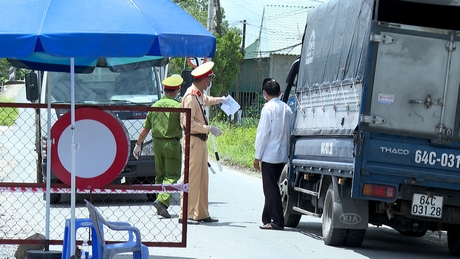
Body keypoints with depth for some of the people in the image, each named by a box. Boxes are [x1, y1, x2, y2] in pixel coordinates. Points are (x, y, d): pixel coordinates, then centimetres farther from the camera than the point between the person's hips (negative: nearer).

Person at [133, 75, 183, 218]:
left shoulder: (155, 106, 9)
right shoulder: (178, 106, -8)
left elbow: (145, 129, 13)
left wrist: (138, 144, 22)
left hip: (157, 143, 5)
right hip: (172, 144, -5)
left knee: (160, 175, 15)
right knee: (172, 175, -4)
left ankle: (161, 206, 16)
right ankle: (162, 200, -23)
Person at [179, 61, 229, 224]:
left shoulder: (200, 95, 14)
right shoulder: (190, 96, -16)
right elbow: (188, 122, -22)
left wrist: (220, 100, 57)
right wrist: (209, 129, -19)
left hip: (201, 141, 10)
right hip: (193, 141, -10)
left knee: (202, 178, 11)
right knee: (192, 177, -10)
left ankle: (201, 213, 15)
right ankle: (186, 214, -9)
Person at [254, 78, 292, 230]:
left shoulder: (268, 108, -12)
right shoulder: (287, 109, 9)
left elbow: (263, 134, -13)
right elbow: (289, 132, 12)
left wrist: (257, 156, -7)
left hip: (269, 155, -7)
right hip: (282, 155, 7)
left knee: (270, 188, -4)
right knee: (271, 187, 17)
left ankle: (277, 221, -7)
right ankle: (268, 218, 23)